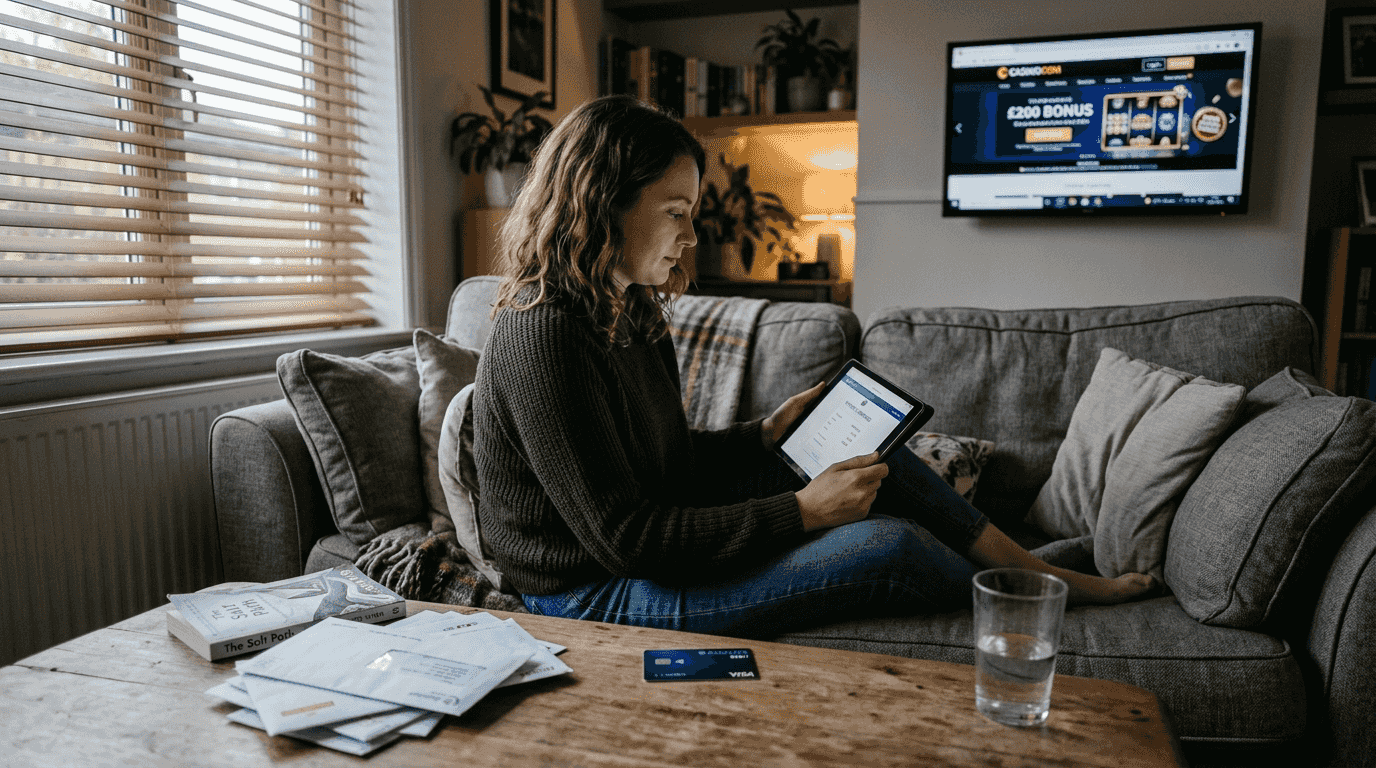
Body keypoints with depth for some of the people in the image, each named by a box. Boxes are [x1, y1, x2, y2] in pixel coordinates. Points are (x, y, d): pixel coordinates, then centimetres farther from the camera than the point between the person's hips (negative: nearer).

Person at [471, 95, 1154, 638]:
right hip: (596, 596, -9)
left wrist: (767, 433, 1)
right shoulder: (543, 333, -26)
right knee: (890, 545, -17)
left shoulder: (628, 310, 4)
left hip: (654, 538, 9)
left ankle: (1056, 577, 17)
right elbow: (624, 538, -26)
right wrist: (800, 512, -22)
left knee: (882, 463, 3)